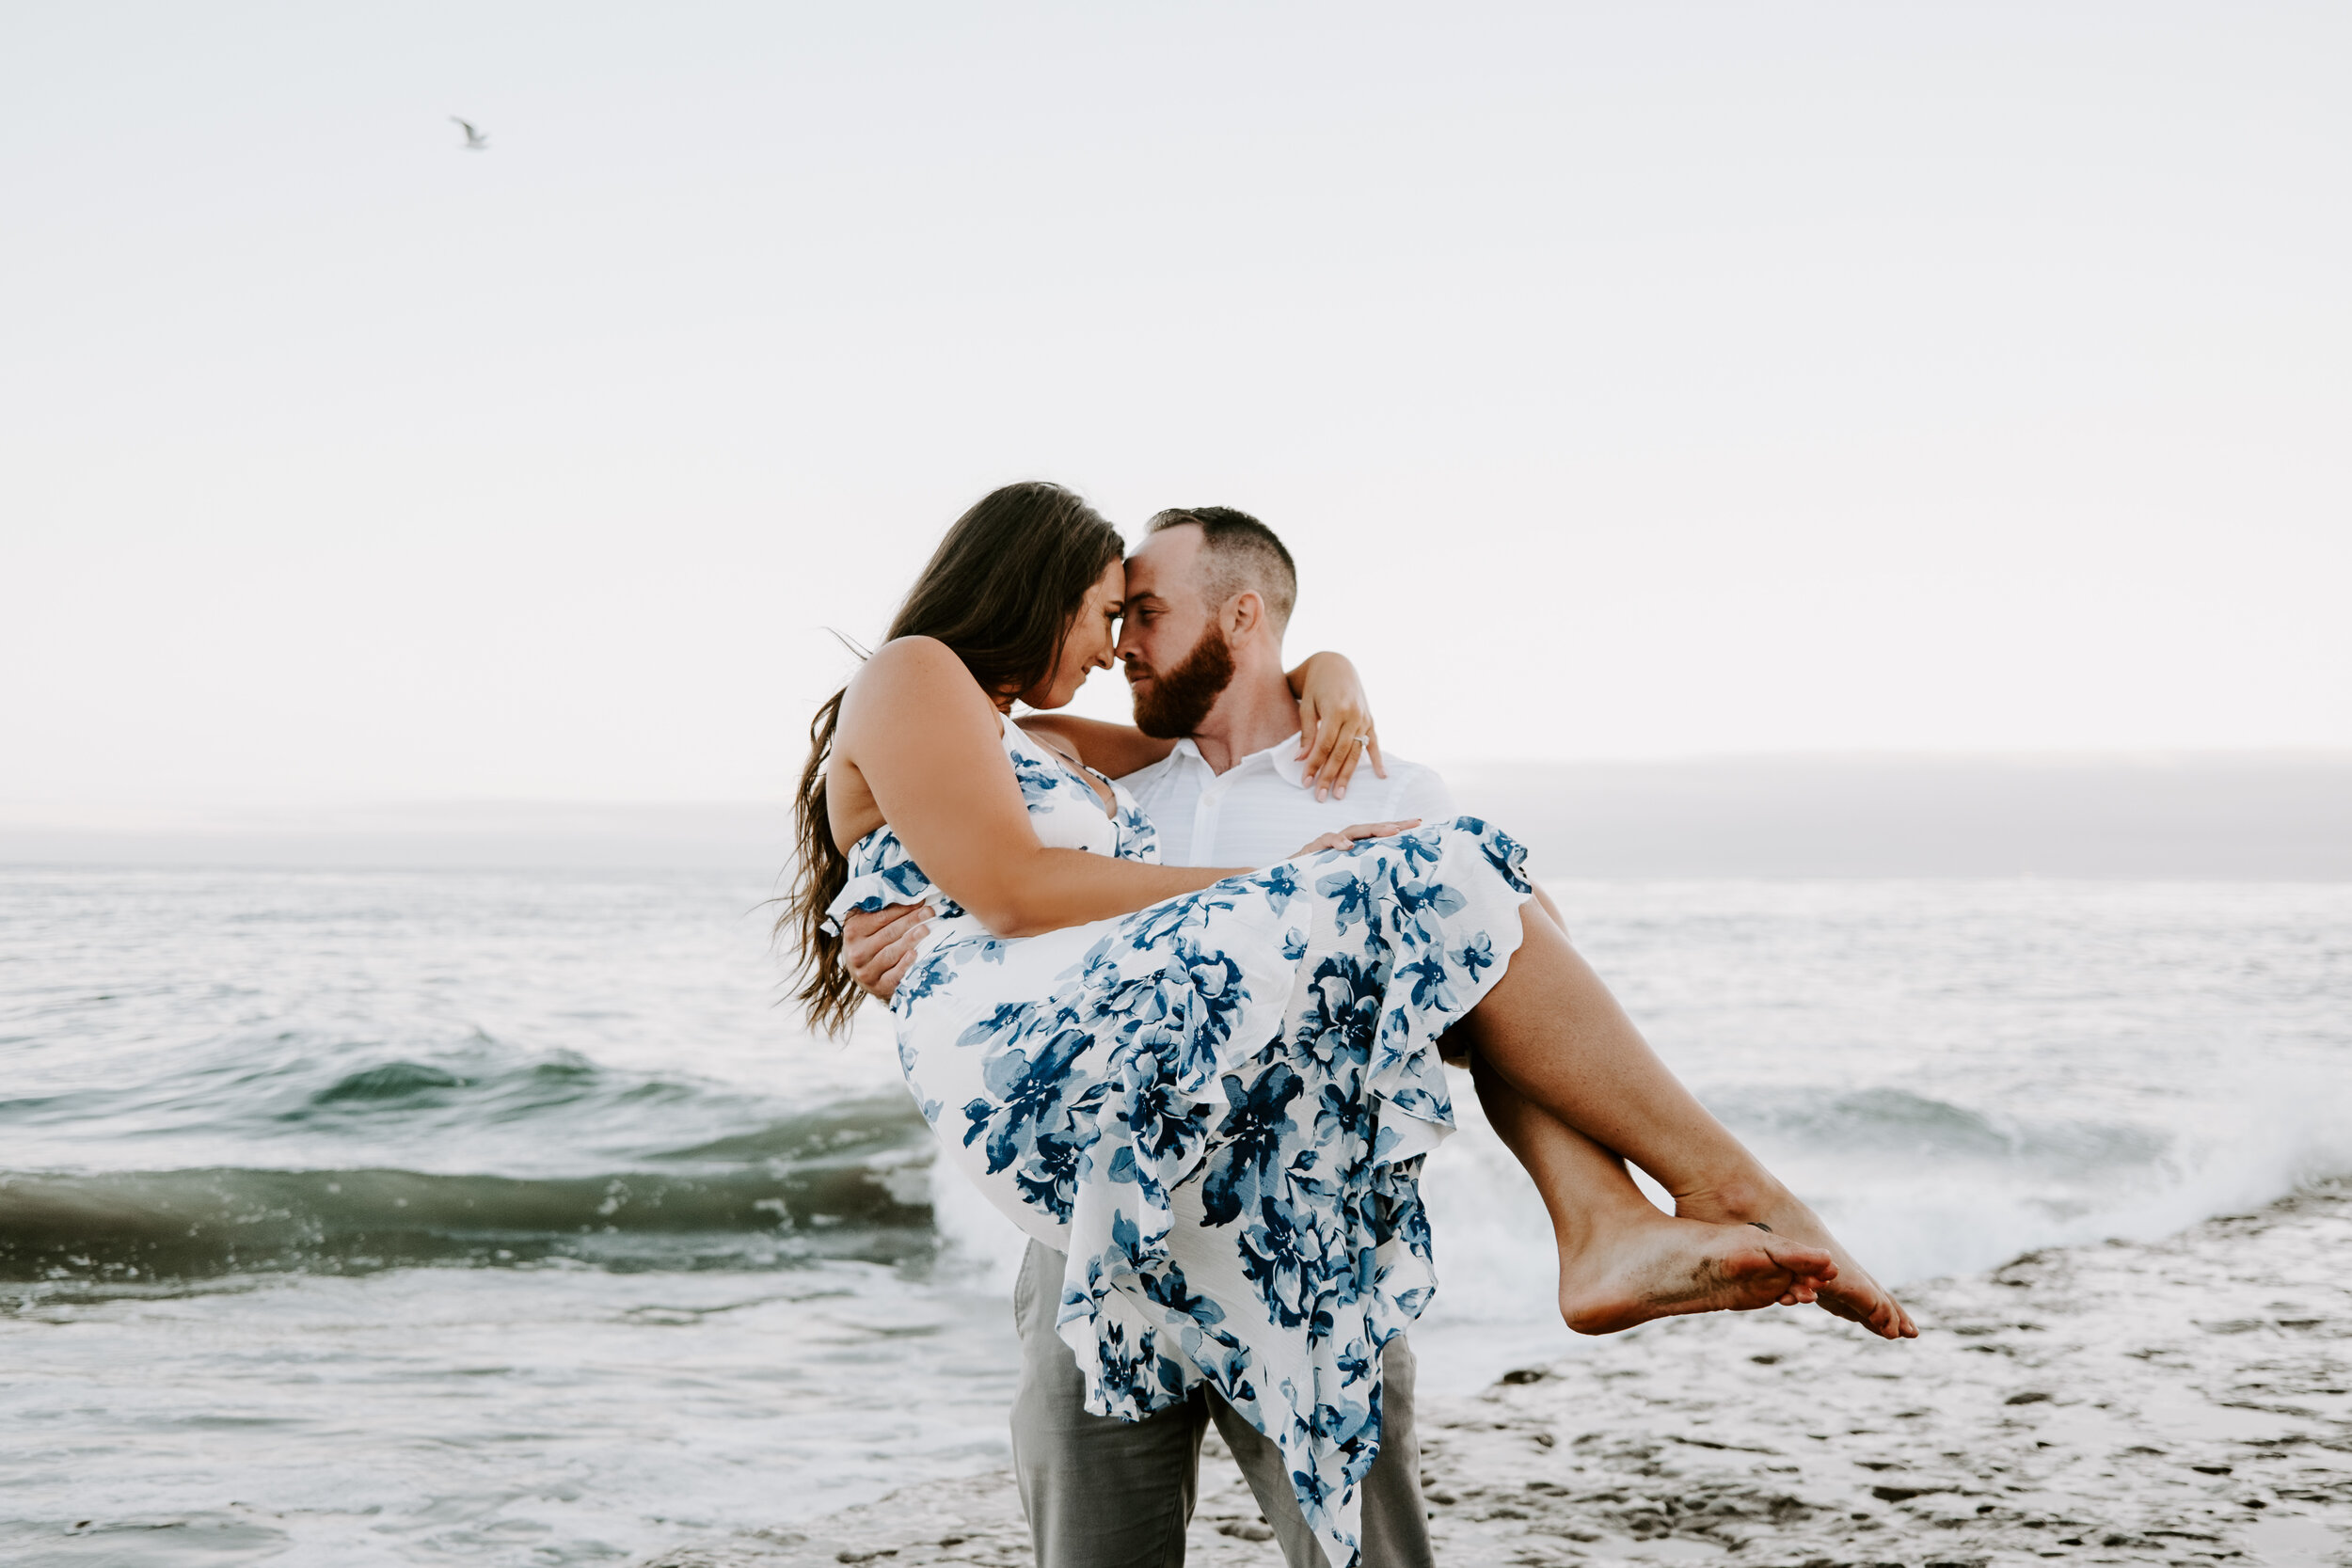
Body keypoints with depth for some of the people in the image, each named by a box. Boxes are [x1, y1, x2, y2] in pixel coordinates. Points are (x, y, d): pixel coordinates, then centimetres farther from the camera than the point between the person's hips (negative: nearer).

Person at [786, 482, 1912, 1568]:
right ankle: (1731, 1190, -16)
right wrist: (1273, 883, -6)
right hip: (1037, 1064, -10)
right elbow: (1007, 890, -7)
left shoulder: (1026, 745, 36)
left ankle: (1606, 1230, -24)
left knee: (1470, 914, -1)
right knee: (1430, 896, -17)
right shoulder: (910, 676, 8)